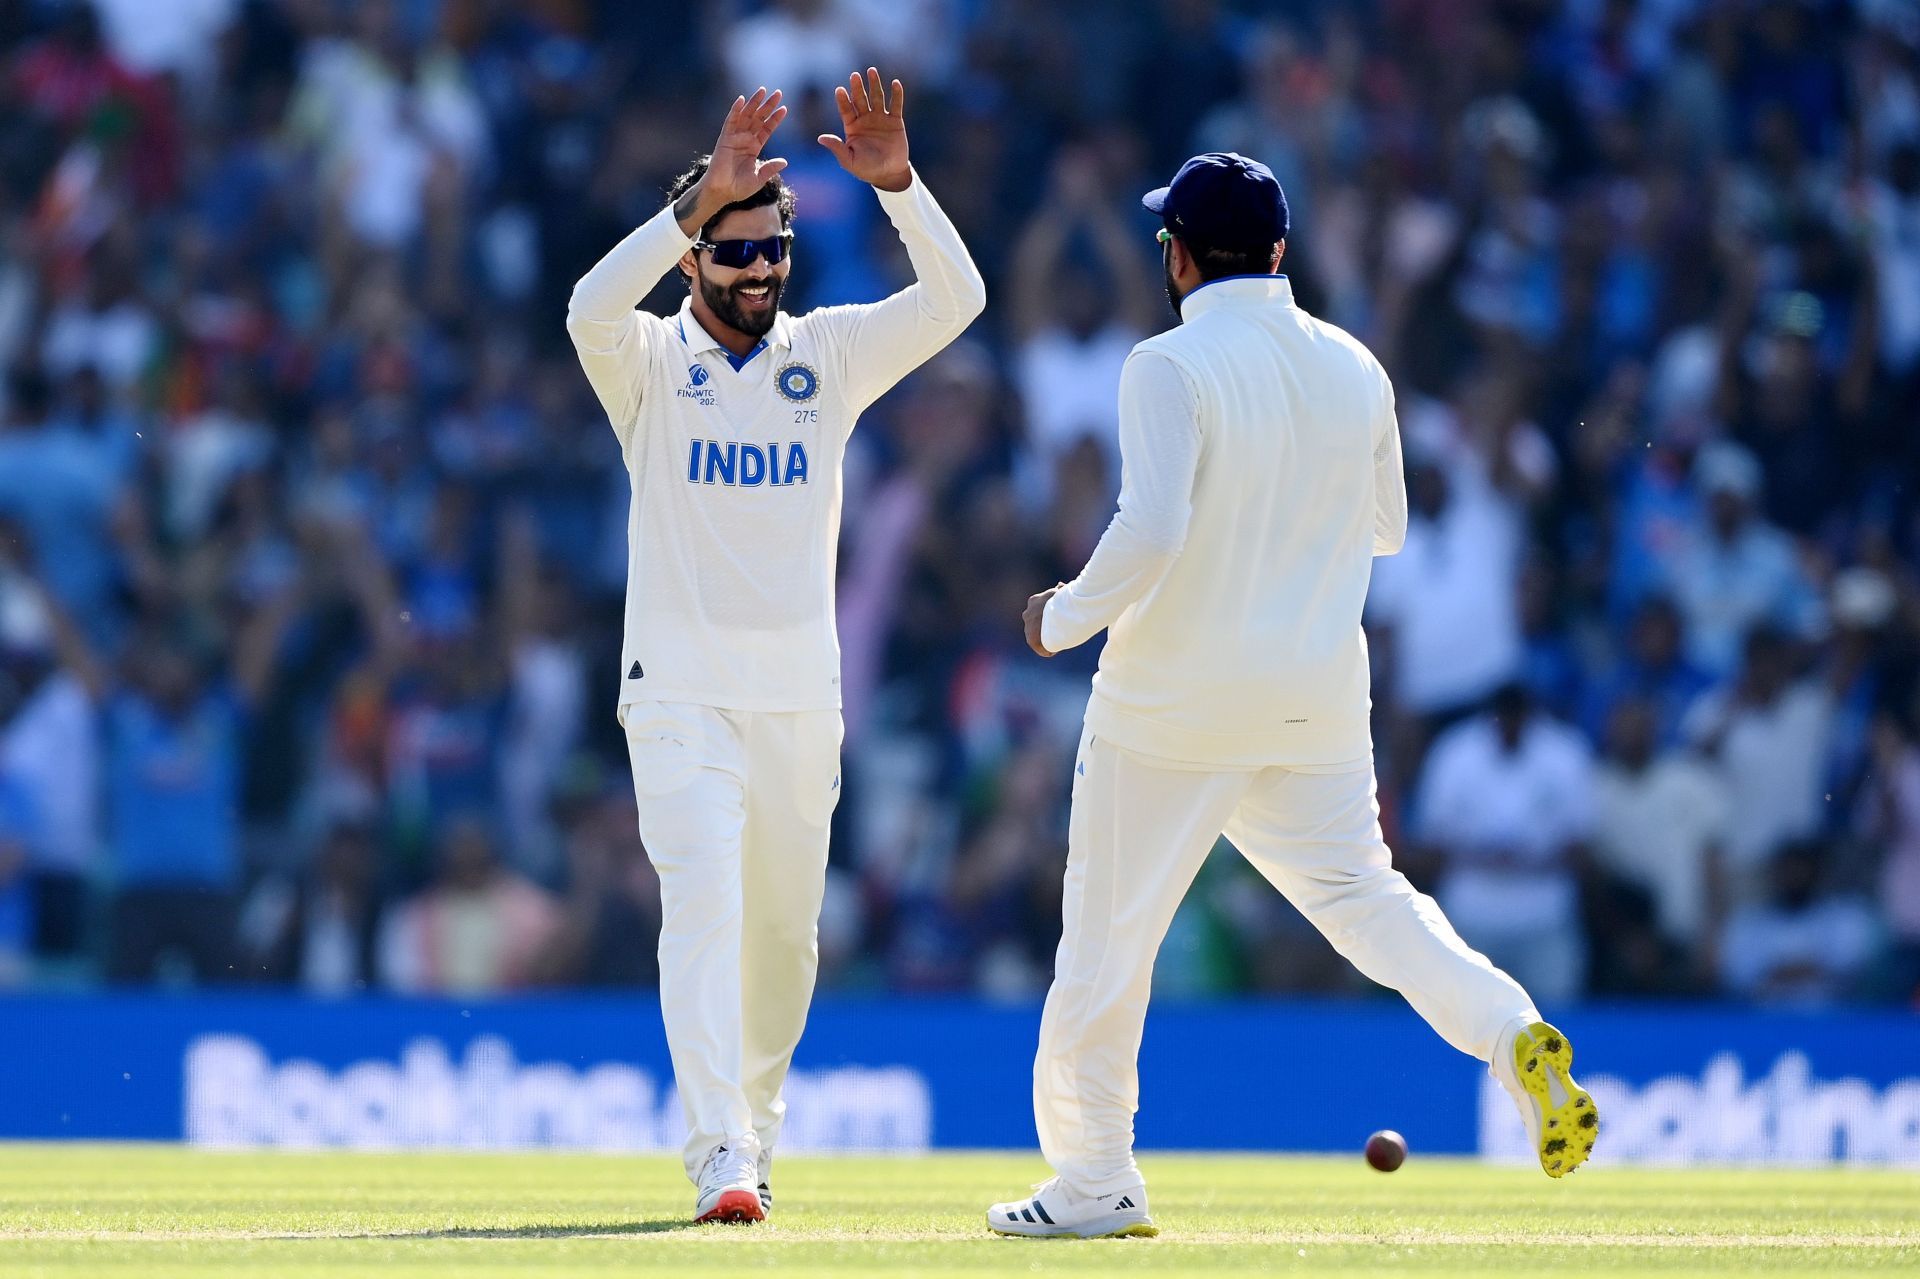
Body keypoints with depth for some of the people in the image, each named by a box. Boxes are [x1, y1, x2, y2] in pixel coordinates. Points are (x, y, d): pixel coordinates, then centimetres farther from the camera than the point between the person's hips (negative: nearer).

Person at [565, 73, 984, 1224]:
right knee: (704, 902, -17)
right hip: (681, 690, -3)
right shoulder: (650, 362, -2)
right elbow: (592, 308, -26)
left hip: (802, 695, 3)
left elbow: (957, 299, -8)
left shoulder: (829, 355, 6)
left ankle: (756, 1122, 33)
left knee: (784, 926, 12)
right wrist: (703, 198, -34)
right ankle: (722, 1160, -23)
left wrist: (899, 184, -24)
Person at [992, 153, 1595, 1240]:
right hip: (1319, 696, 5)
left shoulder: (1171, 369, -14)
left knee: (1110, 934, 6)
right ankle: (1511, 1033, -13)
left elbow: (1152, 530, -25)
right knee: (1360, 892, 13)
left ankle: (1094, 1181, 12)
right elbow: (1388, 528, 17)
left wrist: (1067, 616, -10)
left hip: (1175, 701, -5)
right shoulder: (1354, 369, 5)